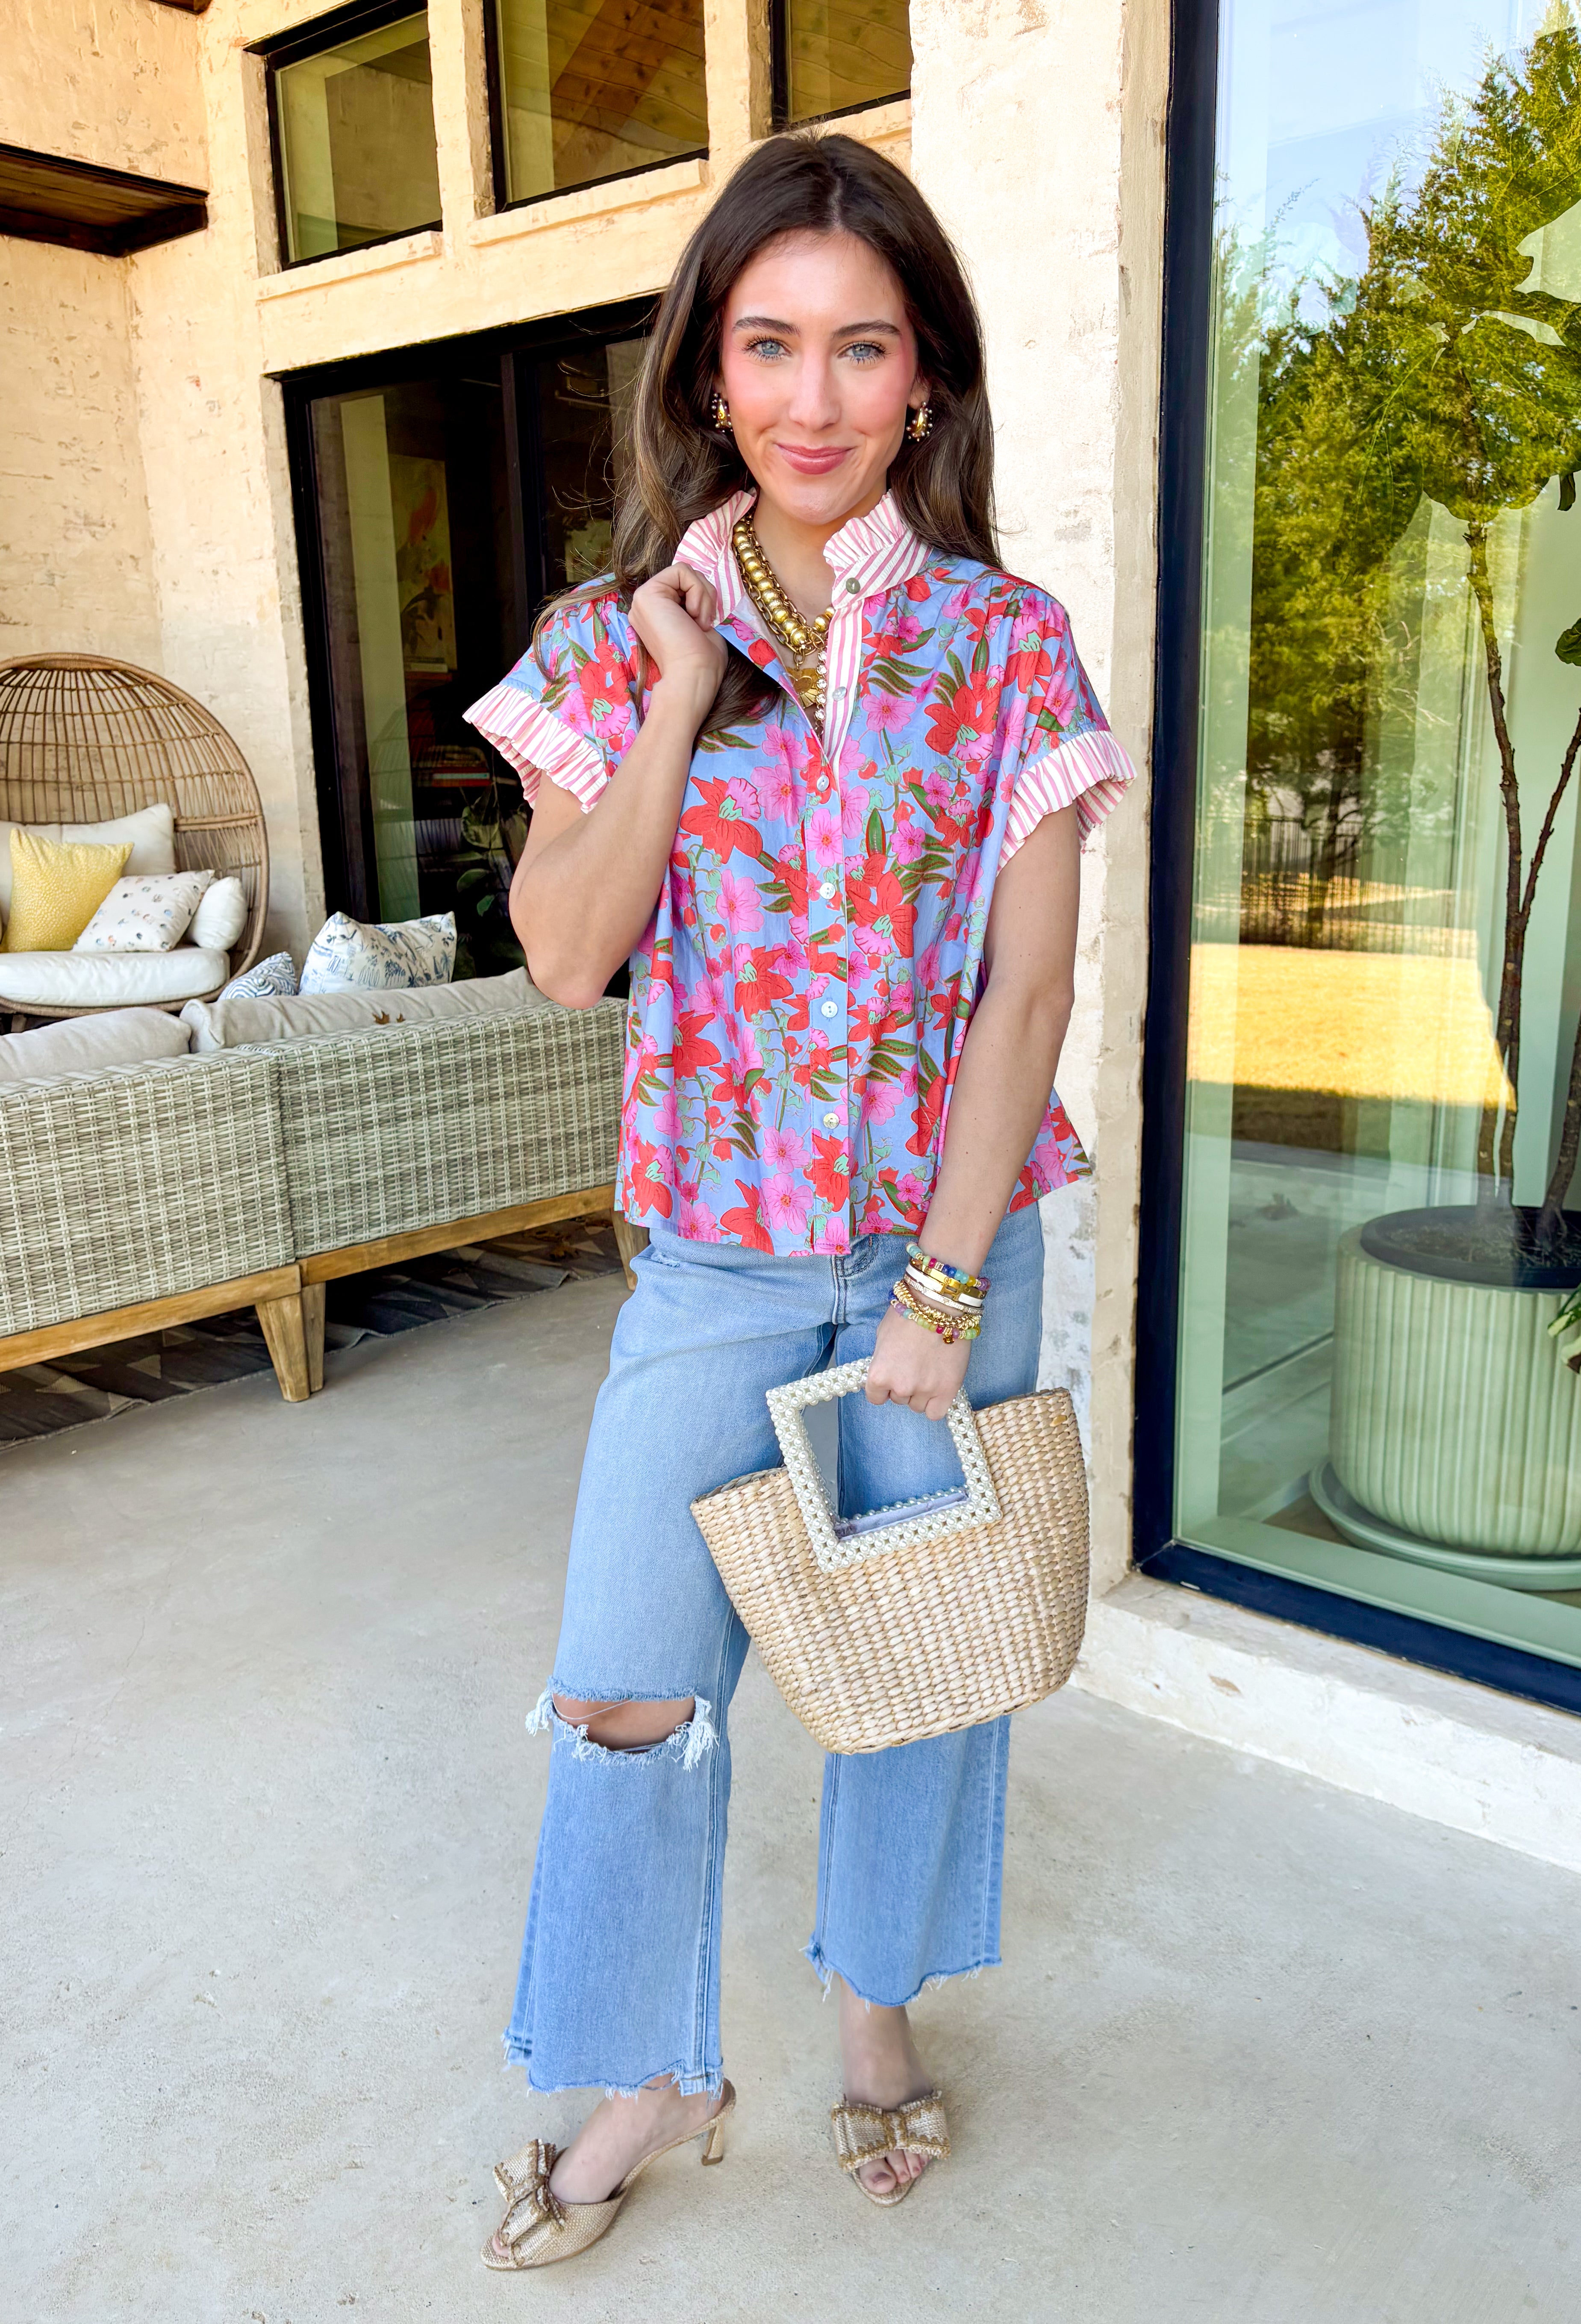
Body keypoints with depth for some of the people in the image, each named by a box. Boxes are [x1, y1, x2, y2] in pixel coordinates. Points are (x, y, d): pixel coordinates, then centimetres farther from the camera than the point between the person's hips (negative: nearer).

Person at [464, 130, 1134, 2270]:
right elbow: (567, 956, -6)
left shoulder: (1006, 646, -3)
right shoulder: (622, 641, 1)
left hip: (951, 1229, 0)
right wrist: (678, 707, -14)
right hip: (717, 1241, 1)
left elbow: (1030, 982, -7)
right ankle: (654, 2076, 28)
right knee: (628, 1684, 3)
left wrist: (946, 1286, -12)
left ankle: (879, 2001, 40)